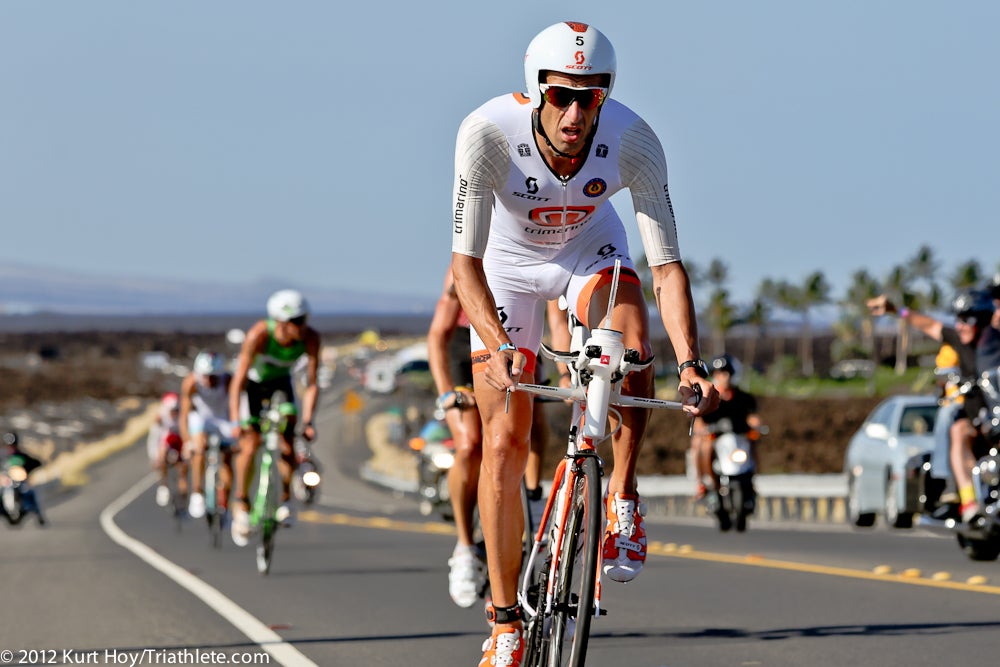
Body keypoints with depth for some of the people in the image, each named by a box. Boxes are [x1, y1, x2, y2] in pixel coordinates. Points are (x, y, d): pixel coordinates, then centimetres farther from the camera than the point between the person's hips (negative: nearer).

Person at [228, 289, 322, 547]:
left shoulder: (311, 338, -29)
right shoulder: (259, 334, -37)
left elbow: (312, 383, -24)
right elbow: (238, 380, -35)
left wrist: (308, 421, -32)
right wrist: (235, 421, -41)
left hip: (280, 382, 3)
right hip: (251, 383, -3)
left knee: (288, 443, -14)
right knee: (250, 443, -15)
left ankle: (286, 498, 6)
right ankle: (241, 502, 2)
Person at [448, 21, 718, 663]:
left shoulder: (633, 140, -31)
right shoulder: (488, 132, -35)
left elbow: (667, 265, -30)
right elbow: (465, 259, -35)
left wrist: (691, 363, -43)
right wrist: (497, 348, -50)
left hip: (589, 249, 1)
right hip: (508, 262, -1)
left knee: (631, 331, -34)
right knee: (504, 443, -6)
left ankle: (623, 501, -14)